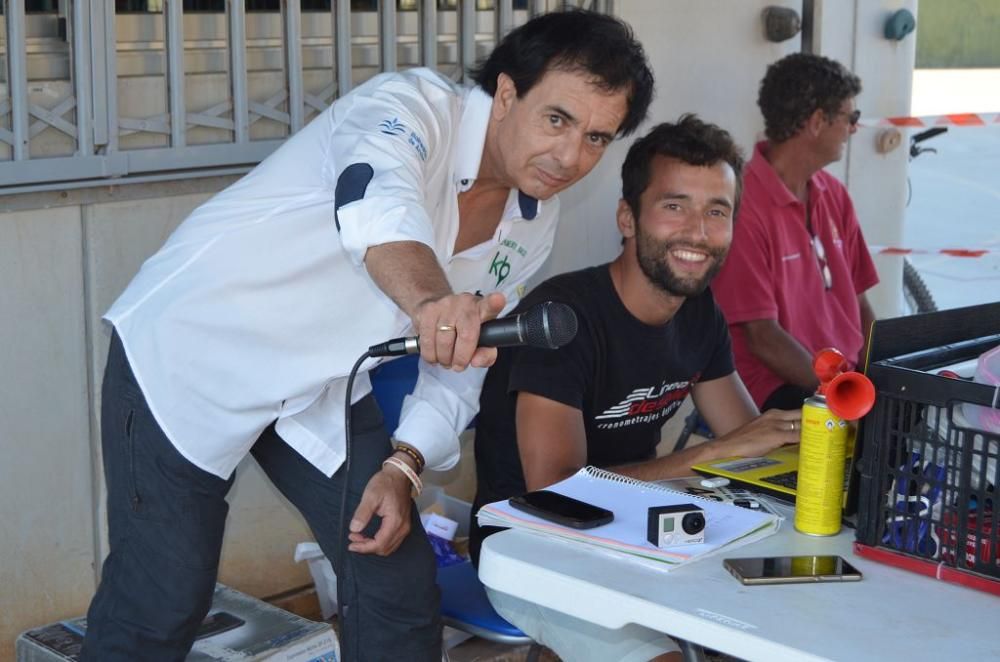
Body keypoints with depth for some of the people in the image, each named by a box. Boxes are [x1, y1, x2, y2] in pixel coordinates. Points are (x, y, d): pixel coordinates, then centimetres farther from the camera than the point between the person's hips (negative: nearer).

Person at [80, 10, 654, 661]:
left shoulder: (533, 224, -1)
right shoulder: (410, 105, -22)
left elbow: (459, 364, 7)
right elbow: (377, 203, -46)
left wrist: (403, 467, -8)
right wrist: (431, 299, -65)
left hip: (325, 391, 7)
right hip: (187, 358, -6)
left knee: (401, 585, 1)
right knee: (162, 603, -5)